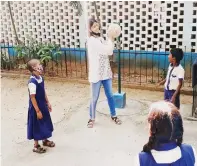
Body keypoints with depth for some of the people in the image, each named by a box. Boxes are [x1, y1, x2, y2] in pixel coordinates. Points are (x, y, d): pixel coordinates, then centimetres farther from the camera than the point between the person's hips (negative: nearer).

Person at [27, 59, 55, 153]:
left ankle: (45, 140, 42)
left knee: (45, 123, 22)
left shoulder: (41, 78, 0)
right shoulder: (32, 82, -27)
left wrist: (48, 103, 15)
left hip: (43, 106, 9)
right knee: (37, 126, 7)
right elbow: (32, 97, -24)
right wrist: (38, 111, -21)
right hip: (36, 108, -8)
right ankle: (36, 146, 24)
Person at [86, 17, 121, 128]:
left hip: (106, 72, 7)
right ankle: (92, 118, 22)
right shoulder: (92, 41, -15)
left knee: (110, 95, 15)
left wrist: (111, 40, -2)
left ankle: (113, 115, 29)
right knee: (95, 98, 5)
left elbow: (110, 52, 8)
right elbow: (106, 50, -19)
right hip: (96, 74, -7)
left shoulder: (101, 39, 11)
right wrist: (111, 39, -8)